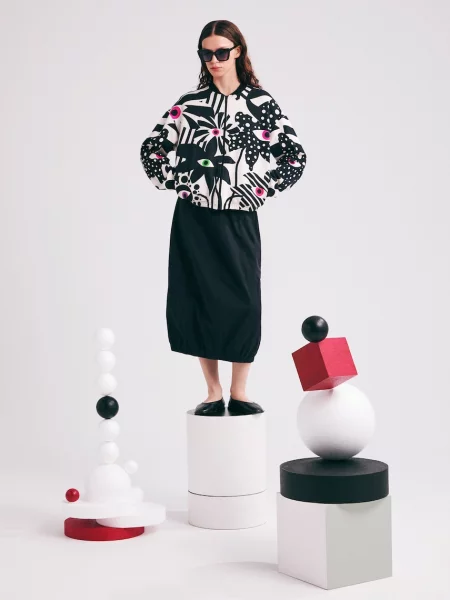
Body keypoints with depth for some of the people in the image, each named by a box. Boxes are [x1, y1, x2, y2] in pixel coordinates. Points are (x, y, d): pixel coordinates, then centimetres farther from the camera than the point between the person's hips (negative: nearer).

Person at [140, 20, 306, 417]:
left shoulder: (261, 103, 1)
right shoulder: (189, 104, 6)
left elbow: (296, 158, 3)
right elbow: (151, 148, 13)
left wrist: (262, 190, -2)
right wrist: (175, 182, 3)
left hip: (238, 220, -1)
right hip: (193, 220, 2)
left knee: (242, 304, -2)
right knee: (198, 302, 3)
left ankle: (239, 393, 13)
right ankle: (213, 394, 16)